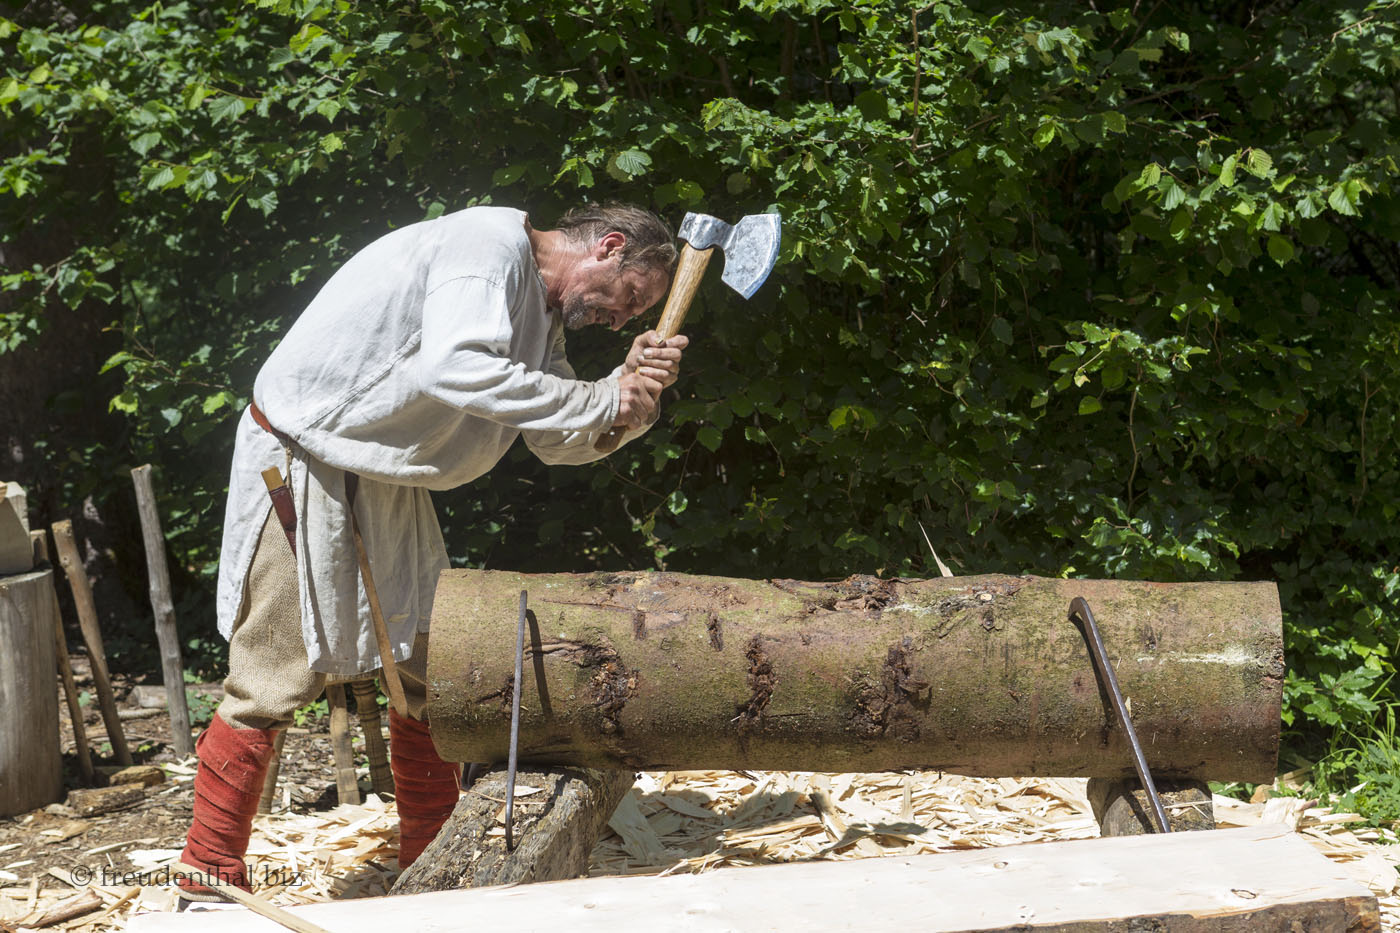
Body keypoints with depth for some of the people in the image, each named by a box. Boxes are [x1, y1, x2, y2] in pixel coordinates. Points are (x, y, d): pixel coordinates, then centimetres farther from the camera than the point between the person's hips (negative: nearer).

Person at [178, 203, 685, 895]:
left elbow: (558, 442, 7)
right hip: (299, 455, -10)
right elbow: (453, 368, -36)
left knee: (425, 667, 9)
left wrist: (629, 394, -12)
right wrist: (602, 401, -28)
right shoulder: (492, 242, -19)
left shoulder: (540, 315, 12)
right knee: (274, 680, -8)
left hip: (387, 486, 10)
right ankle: (209, 882, 3)